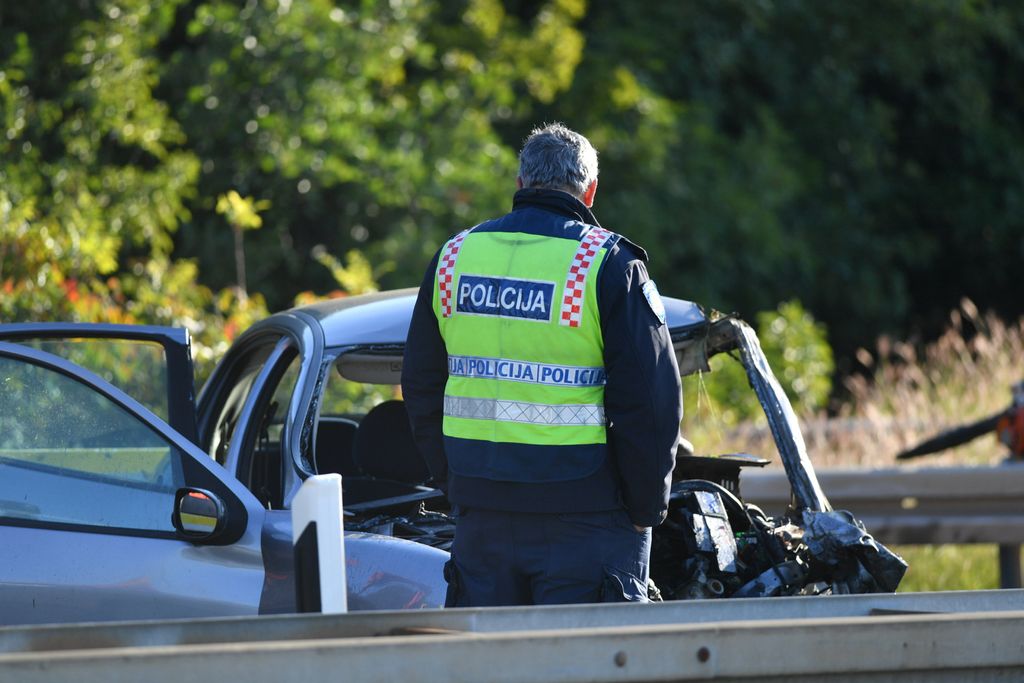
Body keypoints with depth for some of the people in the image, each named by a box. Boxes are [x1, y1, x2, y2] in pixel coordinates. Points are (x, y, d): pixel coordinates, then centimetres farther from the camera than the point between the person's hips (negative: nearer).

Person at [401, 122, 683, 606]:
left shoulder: (454, 257, 9)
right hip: (584, 516, -4)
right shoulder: (608, 263, -7)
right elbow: (650, 400, -8)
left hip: (481, 513, 4)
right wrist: (646, 508, 1)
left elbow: (421, 387, 15)